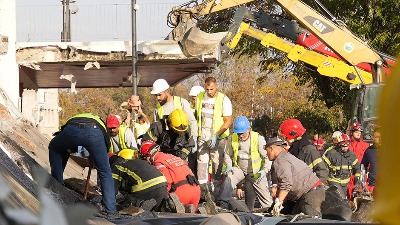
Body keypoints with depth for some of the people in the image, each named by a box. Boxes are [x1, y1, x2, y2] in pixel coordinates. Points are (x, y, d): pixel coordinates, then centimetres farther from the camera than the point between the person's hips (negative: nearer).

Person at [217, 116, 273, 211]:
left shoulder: (258, 139, -19)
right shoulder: (232, 139, -10)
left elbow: (267, 156, -10)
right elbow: (228, 154, 7)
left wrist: (264, 171, -23)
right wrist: (229, 165, -12)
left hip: (256, 172, -1)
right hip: (239, 169, 1)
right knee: (228, 180, -30)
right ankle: (222, 206, -27)